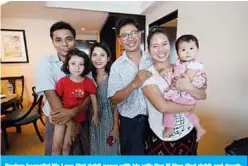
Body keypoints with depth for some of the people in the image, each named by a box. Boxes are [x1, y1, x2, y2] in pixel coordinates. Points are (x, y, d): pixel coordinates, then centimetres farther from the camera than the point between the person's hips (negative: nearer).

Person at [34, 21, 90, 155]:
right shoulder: (44, 63, -10)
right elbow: (51, 95, -18)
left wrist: (73, 111, -27)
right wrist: (69, 123, -21)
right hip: (56, 119, -1)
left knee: (85, 151, 17)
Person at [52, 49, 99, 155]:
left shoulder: (88, 82, -12)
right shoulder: (63, 81, -15)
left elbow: (93, 99, -1)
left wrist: (95, 115, 5)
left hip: (77, 117, 0)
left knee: (66, 146, 11)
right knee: (56, 147, 8)